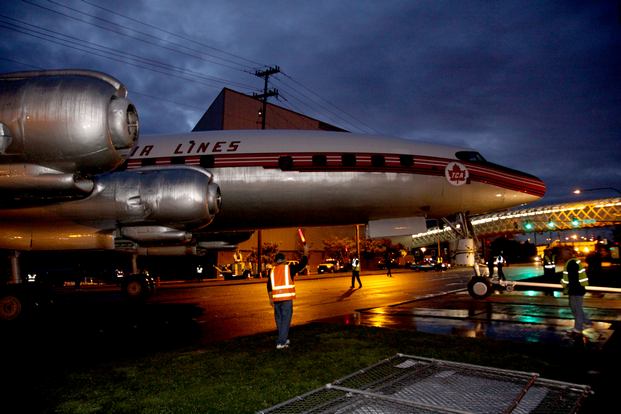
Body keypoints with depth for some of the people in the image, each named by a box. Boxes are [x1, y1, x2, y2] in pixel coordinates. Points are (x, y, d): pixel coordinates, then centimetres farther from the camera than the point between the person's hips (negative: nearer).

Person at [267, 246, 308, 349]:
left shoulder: (272, 270, 10)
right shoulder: (289, 268, 0)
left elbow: (269, 286, 10)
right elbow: (302, 264, 4)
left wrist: (270, 298, 17)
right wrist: (306, 252, 18)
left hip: (276, 298, 4)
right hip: (287, 298, -4)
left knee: (279, 319, 17)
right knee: (286, 320, -1)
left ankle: (283, 339, 28)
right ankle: (281, 342, -6)